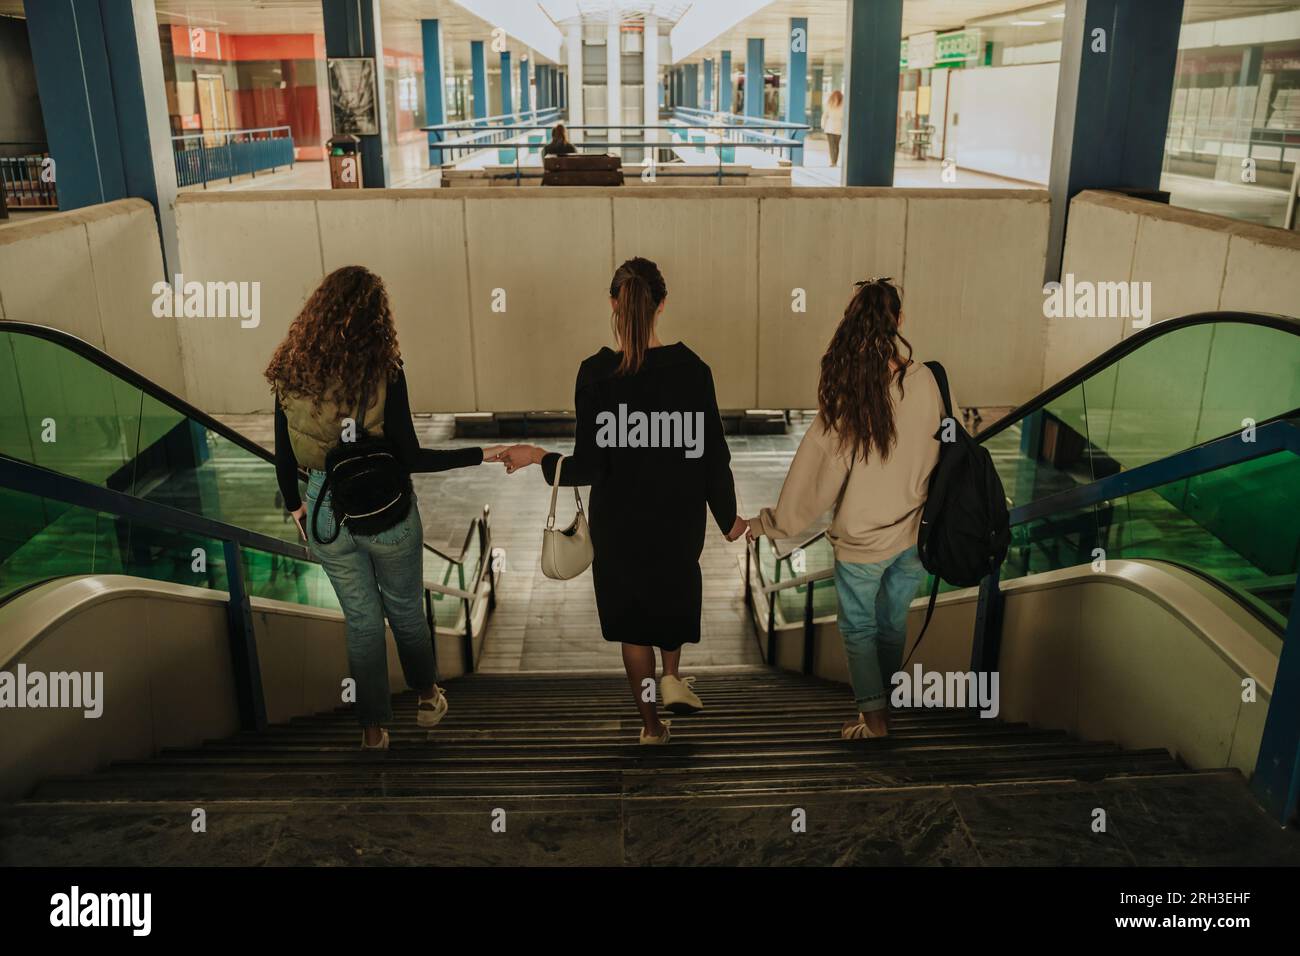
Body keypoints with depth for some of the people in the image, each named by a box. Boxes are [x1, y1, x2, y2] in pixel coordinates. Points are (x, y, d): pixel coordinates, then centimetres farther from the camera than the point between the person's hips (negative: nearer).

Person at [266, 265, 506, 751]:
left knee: (361, 619, 18)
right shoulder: (383, 370, -18)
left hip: (326, 511, 3)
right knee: (405, 609, 21)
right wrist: (481, 454, -8)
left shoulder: (292, 370, -7)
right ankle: (426, 696, 42)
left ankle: (373, 729, 28)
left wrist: (293, 504, 18)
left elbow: (284, 454, 1)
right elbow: (409, 457, -17)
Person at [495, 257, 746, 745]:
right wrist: (728, 517, 7)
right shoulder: (692, 369, -12)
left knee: (632, 615, 19)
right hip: (679, 520, 1)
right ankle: (673, 677, 24)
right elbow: (714, 455, -8)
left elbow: (589, 467, -15)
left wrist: (536, 457, 3)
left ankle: (651, 724, 28)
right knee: (675, 590, 33)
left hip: (618, 523, -1)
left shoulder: (596, 374, -16)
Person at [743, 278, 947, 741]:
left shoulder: (846, 394, -20)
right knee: (895, 619, 22)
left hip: (863, 538, -4)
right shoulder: (925, 381, -11)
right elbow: (937, 451, 0)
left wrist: (772, 523, -6)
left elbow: (817, 469, -16)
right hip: (915, 531, 4)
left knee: (859, 627, 15)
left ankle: (875, 718, 20)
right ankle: (888, 693, 38)